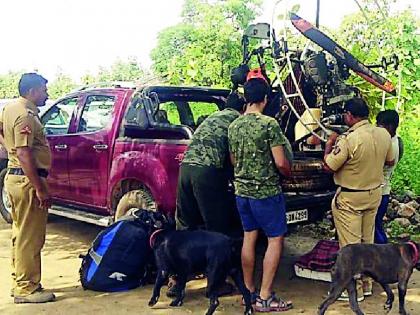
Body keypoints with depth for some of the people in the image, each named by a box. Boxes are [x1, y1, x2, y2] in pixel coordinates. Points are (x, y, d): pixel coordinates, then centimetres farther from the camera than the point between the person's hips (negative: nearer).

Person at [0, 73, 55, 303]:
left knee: (20, 233, 17)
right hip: (28, 179, -11)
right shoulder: (26, 116, -18)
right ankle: (26, 289, 3)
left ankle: (19, 282, 27)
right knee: (30, 237, -4)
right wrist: (40, 189, -24)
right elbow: (24, 155, -24)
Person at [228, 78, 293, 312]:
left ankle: (249, 291, 22)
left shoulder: (234, 126, 5)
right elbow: (281, 163, -16)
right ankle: (265, 297, 1)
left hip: (242, 190, 7)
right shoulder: (269, 124, -15)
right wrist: (288, 172, 4)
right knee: (276, 239, 1)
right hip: (266, 191, -7)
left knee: (249, 238, 15)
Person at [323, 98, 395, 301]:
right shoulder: (384, 134, -3)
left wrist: (329, 145, -2)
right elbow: (390, 161, 12)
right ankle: (366, 284, 30)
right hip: (375, 194, 7)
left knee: (350, 245, 3)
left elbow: (329, 166, -16)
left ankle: (354, 290, 12)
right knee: (367, 241, 18)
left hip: (350, 199, -7)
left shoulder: (348, 139, -24)